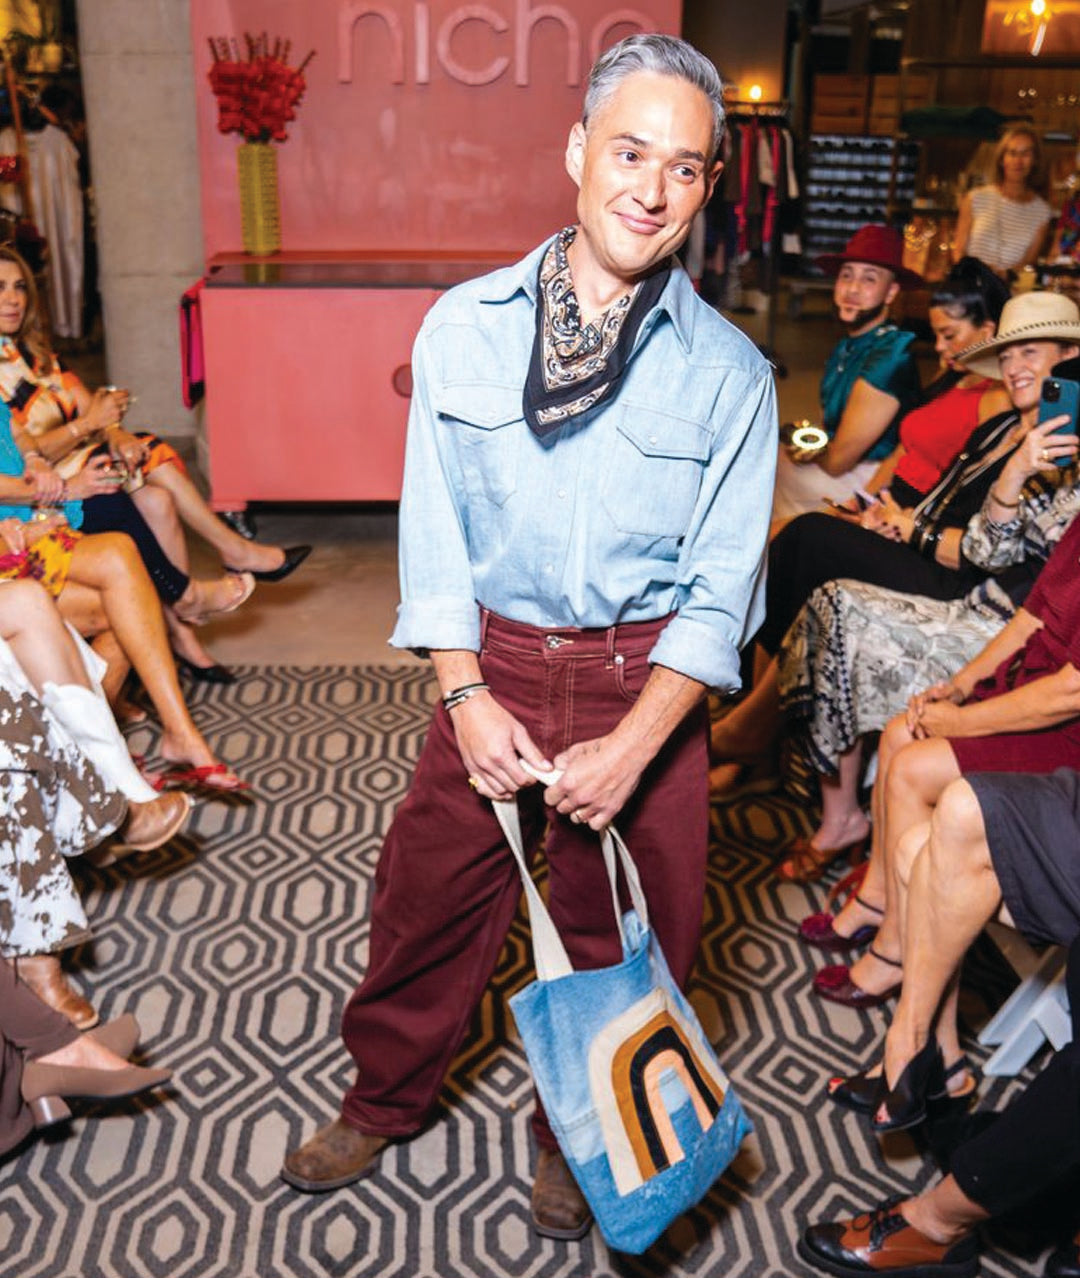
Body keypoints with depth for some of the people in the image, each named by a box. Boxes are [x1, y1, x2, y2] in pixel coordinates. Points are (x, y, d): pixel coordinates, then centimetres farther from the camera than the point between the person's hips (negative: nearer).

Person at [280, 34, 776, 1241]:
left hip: (644, 679, 0)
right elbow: (434, 528, -1)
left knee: (619, 930, 14)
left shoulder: (729, 372, -5)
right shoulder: (463, 328, -1)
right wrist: (466, 697, -10)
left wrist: (632, 745, -15)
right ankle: (383, 1102, 42)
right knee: (427, 899, 12)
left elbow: (721, 586, -6)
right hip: (493, 665, 1)